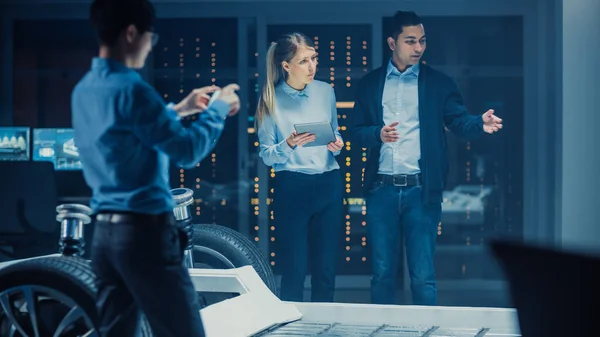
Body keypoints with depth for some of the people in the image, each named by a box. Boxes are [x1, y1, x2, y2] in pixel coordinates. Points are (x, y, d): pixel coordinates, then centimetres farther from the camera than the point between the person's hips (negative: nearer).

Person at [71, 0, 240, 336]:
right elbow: (188, 151, -14)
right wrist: (219, 109, 1)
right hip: (144, 229, -9)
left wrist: (179, 109, 30)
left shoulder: (85, 90, 11)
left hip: (104, 230, 9)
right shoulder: (130, 88, -16)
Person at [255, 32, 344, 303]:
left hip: (329, 185, 3)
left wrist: (337, 145, -5)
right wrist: (289, 145, -24)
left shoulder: (325, 91, 5)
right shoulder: (271, 100, -6)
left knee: (326, 269, 7)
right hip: (292, 188, -3)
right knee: (294, 270, 0)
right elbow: (266, 155, -6)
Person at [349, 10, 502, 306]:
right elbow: (355, 131, 8)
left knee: (423, 276, -1)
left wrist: (481, 124, -26)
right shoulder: (370, 83, 10)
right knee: (382, 273, 9)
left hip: (421, 190, -2)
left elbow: (459, 121, -3)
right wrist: (378, 134, -13)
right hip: (382, 189, 2)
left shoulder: (438, 83, 5)